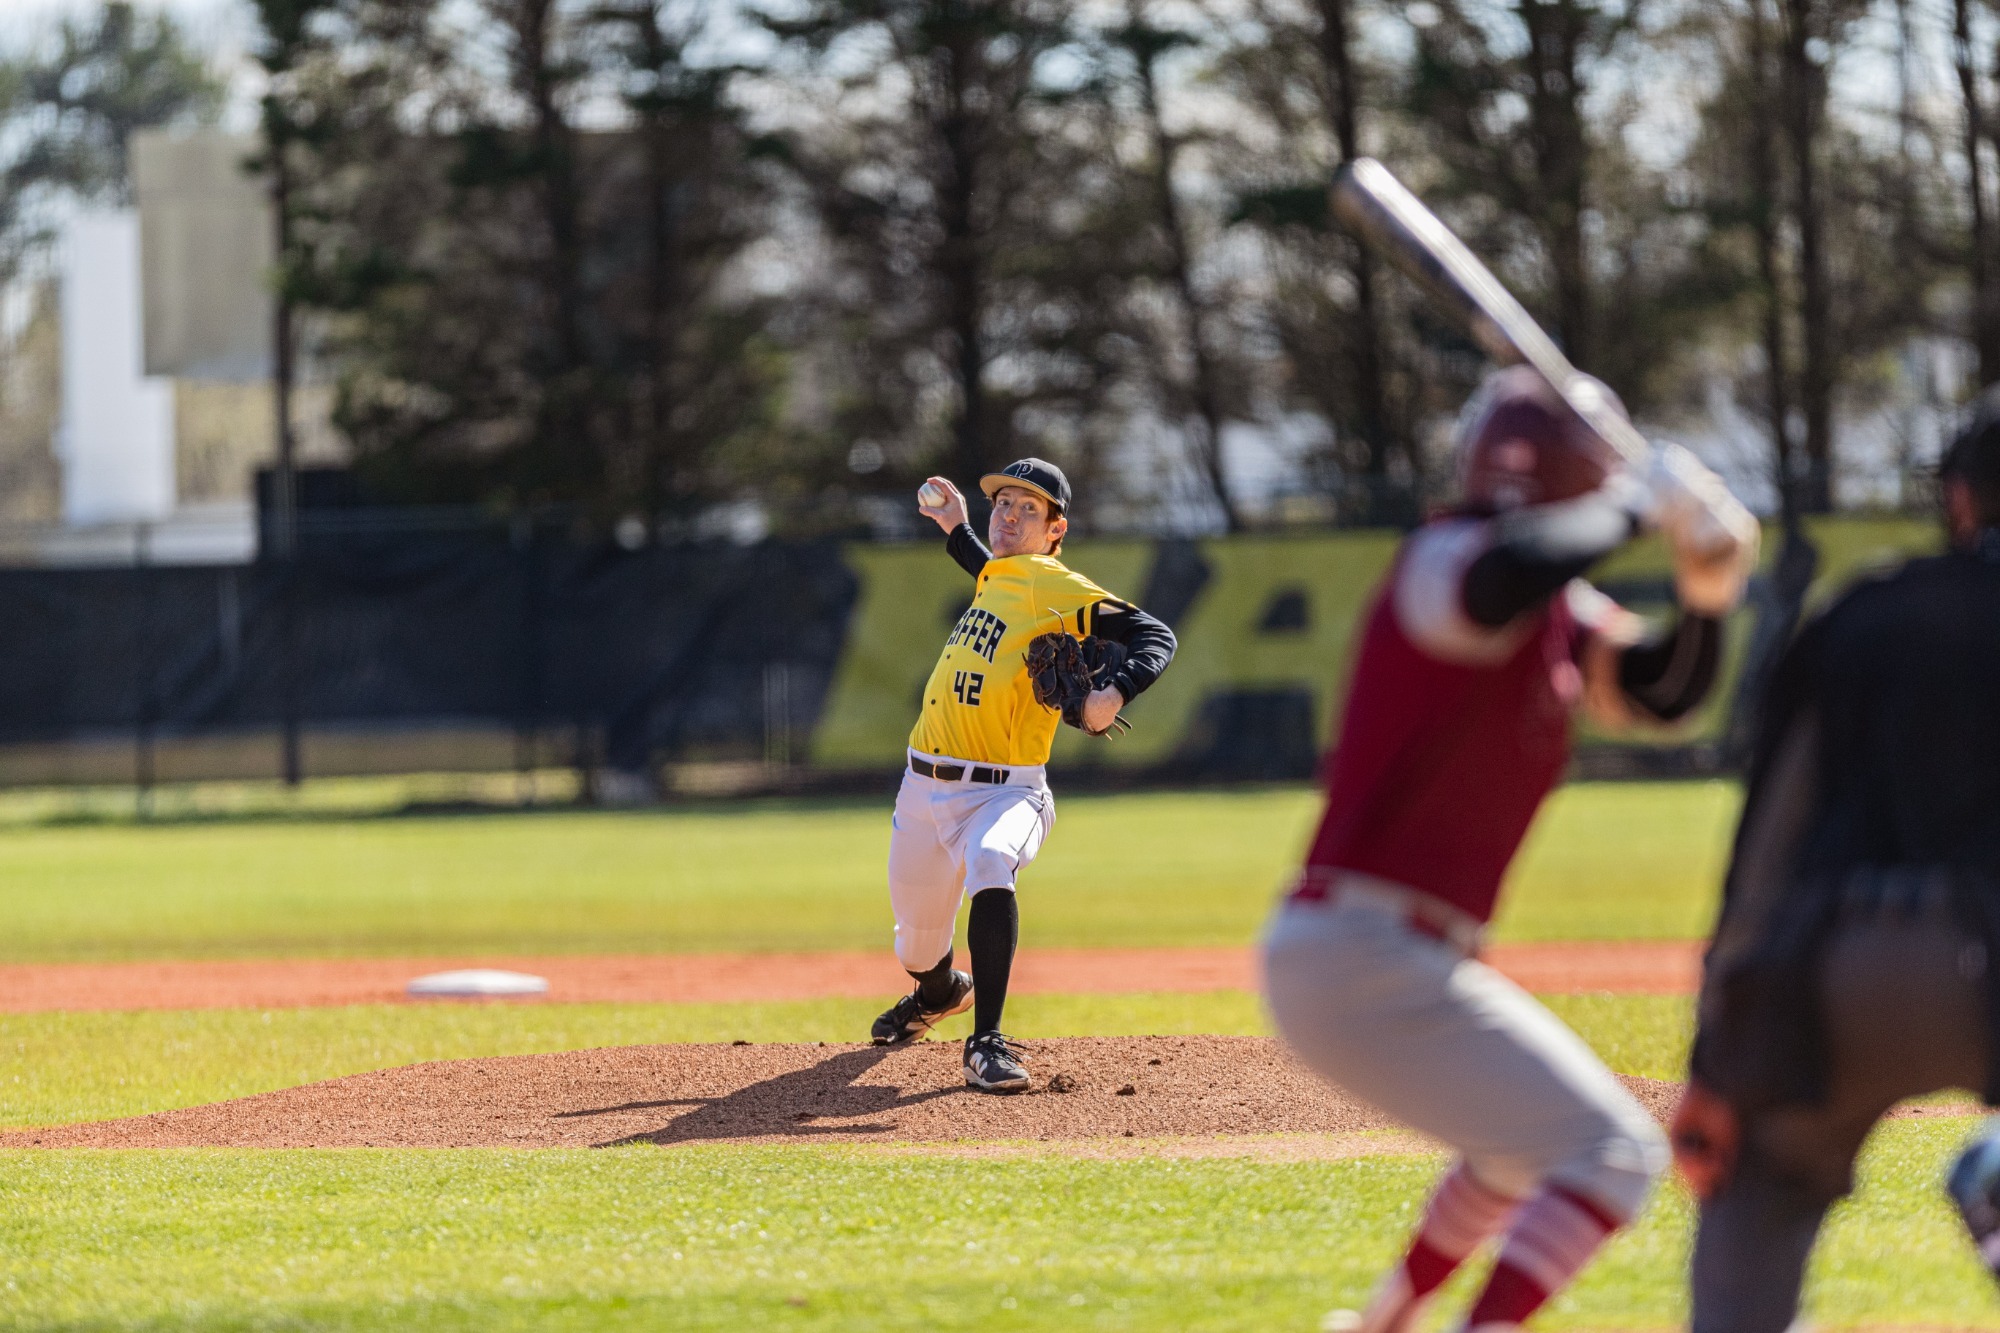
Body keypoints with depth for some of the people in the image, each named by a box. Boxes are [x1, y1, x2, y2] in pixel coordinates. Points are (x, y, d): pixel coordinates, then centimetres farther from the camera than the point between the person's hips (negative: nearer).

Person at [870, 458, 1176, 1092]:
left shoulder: (1058, 587, -10)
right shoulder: (997, 573, 12)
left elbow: (1155, 636, -18)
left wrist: (1116, 691, -36)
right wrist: (956, 530, 34)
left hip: (1004, 792, -7)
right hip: (926, 785, 7)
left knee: (990, 864, -39)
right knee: (917, 939, 16)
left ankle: (986, 1041, -39)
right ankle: (939, 992, 54)